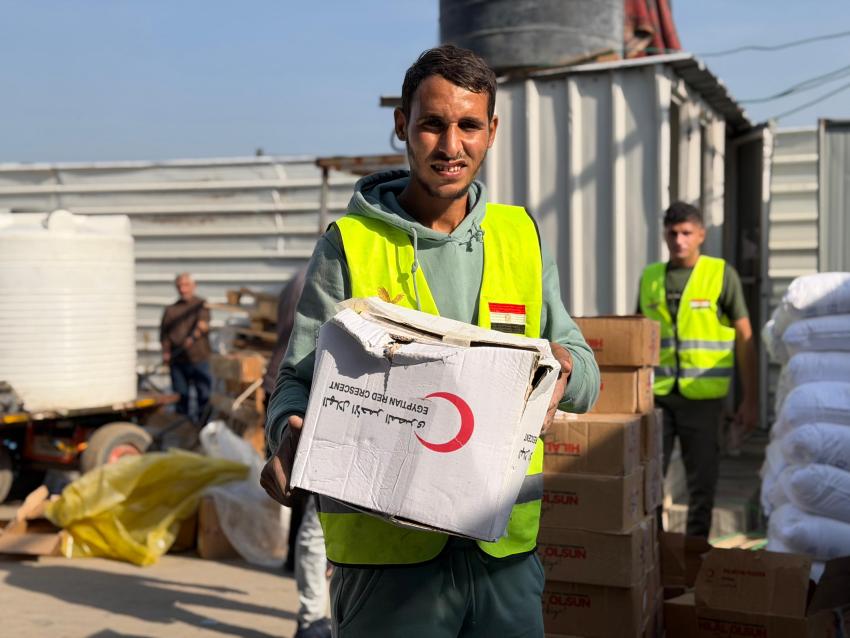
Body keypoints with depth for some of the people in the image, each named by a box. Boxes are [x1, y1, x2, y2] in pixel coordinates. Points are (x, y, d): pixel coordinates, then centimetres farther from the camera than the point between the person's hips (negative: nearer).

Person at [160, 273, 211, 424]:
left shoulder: (201, 305, 5)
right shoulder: (170, 309, 15)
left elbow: (203, 324, -13)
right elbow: (164, 332, 14)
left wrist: (194, 336, -32)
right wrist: (165, 352, -2)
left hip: (199, 358, -3)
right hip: (177, 360, 3)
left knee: (203, 394, -3)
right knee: (180, 395, 7)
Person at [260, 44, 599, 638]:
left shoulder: (522, 237, 9)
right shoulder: (350, 244, -2)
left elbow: (587, 377, 10)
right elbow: (298, 381, -3)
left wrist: (564, 369, -14)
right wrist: (290, 436, -25)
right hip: (386, 551, -3)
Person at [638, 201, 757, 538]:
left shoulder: (722, 275, -2)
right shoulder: (649, 277, 8)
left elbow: (744, 338, -1)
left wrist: (750, 400, -4)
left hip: (701, 397, -2)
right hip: (655, 395, 3)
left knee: (701, 483, 6)